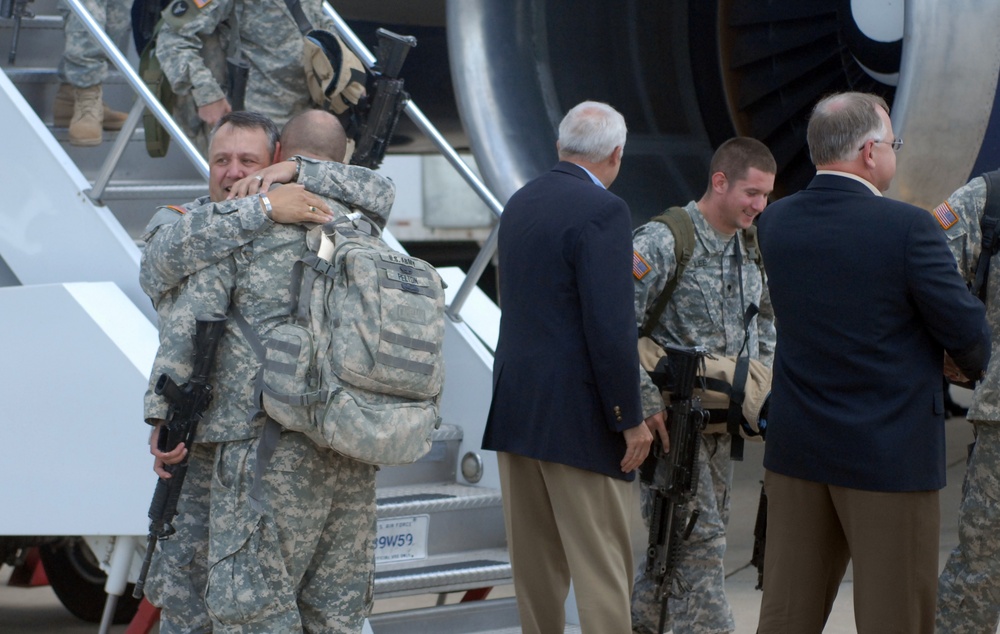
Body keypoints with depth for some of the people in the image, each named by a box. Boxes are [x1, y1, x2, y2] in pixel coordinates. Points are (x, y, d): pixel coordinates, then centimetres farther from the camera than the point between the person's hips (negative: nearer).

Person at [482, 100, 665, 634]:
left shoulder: (520, 204, 11)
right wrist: (631, 419, -12)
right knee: (601, 566, -4)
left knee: (535, 565, 13)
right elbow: (610, 327, -20)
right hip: (576, 414, -8)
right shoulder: (603, 212, -14)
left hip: (515, 406, 8)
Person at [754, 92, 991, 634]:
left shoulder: (775, 223, 1)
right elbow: (968, 333, -10)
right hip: (890, 455, -6)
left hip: (795, 447, 6)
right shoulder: (906, 228, -17)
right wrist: (974, 365, 15)